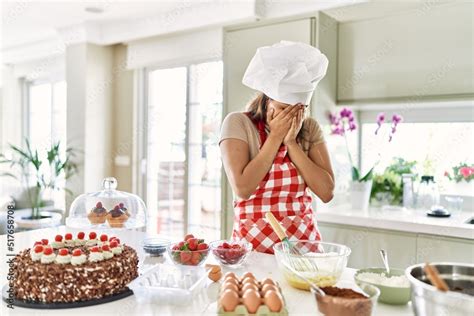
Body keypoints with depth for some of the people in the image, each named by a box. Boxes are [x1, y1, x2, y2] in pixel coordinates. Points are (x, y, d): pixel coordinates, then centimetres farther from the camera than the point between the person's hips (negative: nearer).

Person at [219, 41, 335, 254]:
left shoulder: (310, 129, 4)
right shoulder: (238, 123, -5)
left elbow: (326, 192, -5)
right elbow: (242, 189, -16)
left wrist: (291, 142, -10)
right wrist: (276, 137, -12)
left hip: (305, 239, 2)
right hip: (252, 245, -2)